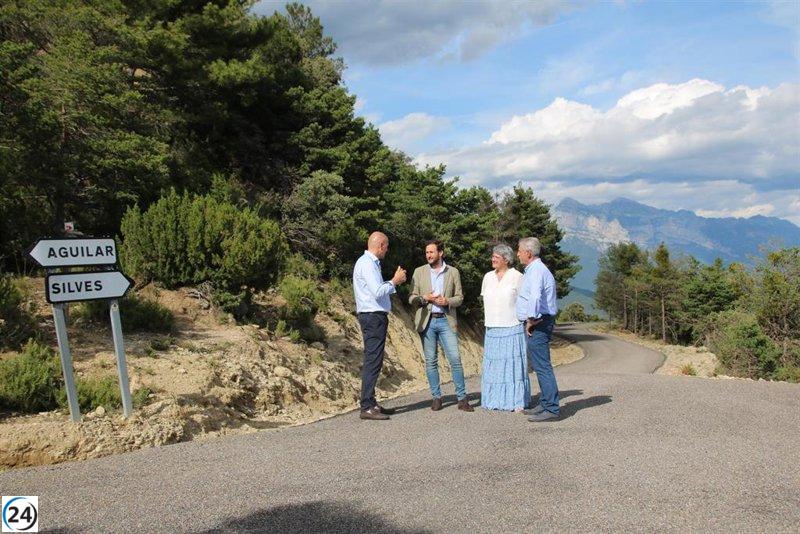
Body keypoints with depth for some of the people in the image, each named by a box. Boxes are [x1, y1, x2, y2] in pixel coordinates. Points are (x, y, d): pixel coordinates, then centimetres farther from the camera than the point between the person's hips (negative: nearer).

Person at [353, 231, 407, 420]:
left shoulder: (371, 263, 19)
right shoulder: (367, 264, -14)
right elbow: (377, 292, -23)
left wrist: (394, 282, 14)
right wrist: (394, 282, -9)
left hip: (376, 316, 11)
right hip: (373, 316, -11)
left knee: (374, 361, 12)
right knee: (372, 361, -10)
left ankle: (371, 403, 18)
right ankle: (367, 408, -9)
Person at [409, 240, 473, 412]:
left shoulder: (453, 272, 8)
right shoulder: (419, 272, 8)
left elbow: (459, 297, 9)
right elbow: (412, 298, 6)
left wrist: (447, 302, -11)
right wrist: (424, 298, -13)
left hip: (446, 321, 0)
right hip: (427, 321, 1)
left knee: (455, 359, -5)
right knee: (431, 361, 3)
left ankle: (462, 398, 2)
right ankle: (436, 397, 14)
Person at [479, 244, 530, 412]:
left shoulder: (517, 277, -4)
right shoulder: (488, 277, 12)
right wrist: (488, 319, 13)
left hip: (512, 328, -5)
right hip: (492, 329, 5)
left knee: (514, 363, -2)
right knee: (493, 364, 6)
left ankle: (518, 401, 5)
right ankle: (496, 400, 14)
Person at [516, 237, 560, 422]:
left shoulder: (536, 271, -16)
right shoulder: (534, 269, 19)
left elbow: (535, 297, -31)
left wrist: (531, 320, -20)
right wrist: (531, 320, 22)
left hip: (537, 324, -11)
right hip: (539, 323, 11)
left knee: (542, 366, -9)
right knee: (541, 366, 15)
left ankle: (551, 409, -7)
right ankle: (545, 404, 23)